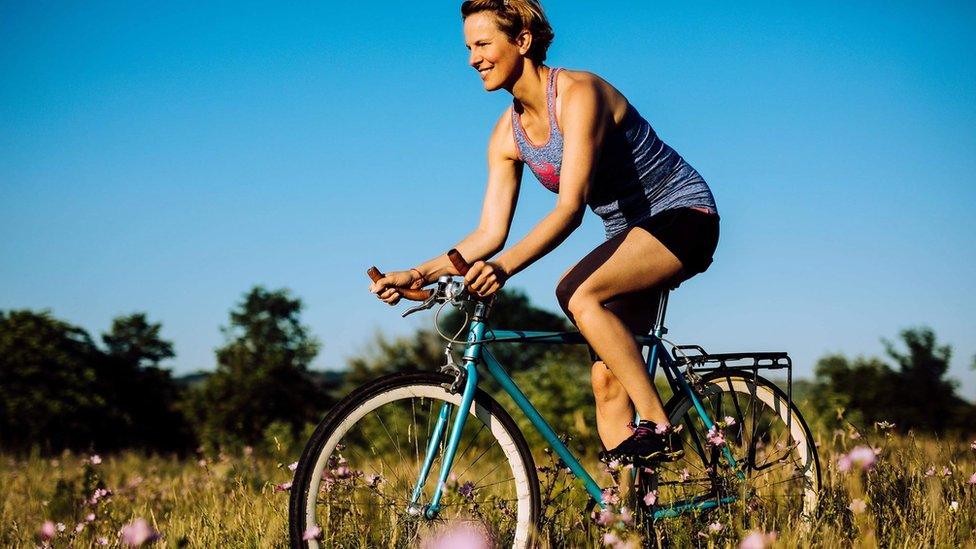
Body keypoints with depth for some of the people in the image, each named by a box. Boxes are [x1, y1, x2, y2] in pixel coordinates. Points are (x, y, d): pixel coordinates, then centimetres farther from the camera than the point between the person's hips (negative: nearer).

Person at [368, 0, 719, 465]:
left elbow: (570, 207, -33)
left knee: (578, 293, -30)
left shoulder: (578, 93, -23)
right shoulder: (508, 133, 0)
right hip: (630, 234, 8)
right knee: (607, 377, -1)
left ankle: (658, 428, -24)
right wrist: (418, 275, -16)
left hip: (682, 213, -8)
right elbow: (490, 232, -3)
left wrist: (504, 266, -46)